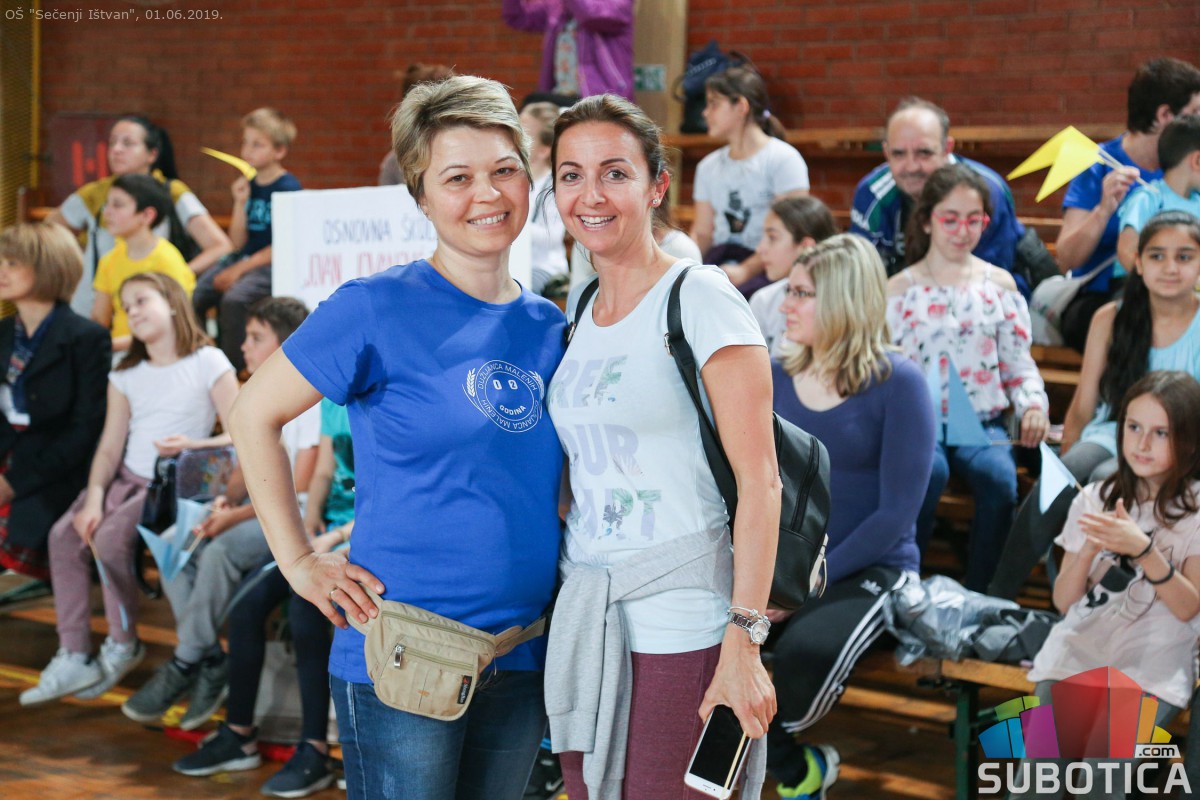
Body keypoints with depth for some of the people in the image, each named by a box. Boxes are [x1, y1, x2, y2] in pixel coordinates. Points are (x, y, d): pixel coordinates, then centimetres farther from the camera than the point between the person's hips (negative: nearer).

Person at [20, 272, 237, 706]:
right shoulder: (126, 374, 16)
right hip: (127, 476, 6)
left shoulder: (208, 363, -2)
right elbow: (110, 447, 8)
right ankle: (73, 657, -12)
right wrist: (94, 497, -8)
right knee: (65, 535, -17)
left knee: (109, 538, -27)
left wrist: (194, 446, -24)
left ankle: (123, 645, -6)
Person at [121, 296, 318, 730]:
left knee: (222, 550, -32)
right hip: (251, 509, 9)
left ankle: (184, 665, -16)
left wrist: (236, 517, -21)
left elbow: (299, 492, -17)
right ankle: (212, 664, -10)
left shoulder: (310, 402, -14)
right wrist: (225, 499, -4)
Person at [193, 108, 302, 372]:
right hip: (244, 259, 7)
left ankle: (234, 368, -18)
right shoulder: (248, 186, 10)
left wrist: (241, 269, -15)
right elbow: (239, 242, 9)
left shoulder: (288, 187, -8)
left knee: (234, 299, -32)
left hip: (274, 265, -7)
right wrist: (240, 203, -5)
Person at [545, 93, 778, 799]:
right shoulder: (580, 315, 12)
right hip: (583, 624, 6)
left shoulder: (702, 299, -9)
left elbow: (759, 481, -13)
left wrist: (742, 644, -20)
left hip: (680, 629, -6)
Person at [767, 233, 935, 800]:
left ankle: (766, 746, -1)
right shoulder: (775, 376, 5)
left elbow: (896, 512, -13)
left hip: (869, 568, -4)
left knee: (807, 649, -35)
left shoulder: (897, 382, -9)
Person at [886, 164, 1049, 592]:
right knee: (929, 469, -34)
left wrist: (1033, 404, -8)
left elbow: (1018, 362, 11)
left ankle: (980, 594, -12)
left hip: (982, 419, 2)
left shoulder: (999, 284, 11)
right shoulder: (900, 290, 6)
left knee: (1000, 475, -29)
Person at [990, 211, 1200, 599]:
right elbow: (1082, 409, 8)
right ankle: (995, 599, -26)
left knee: (1105, 478, -35)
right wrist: (1063, 465, -3)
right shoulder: (1111, 319, 6)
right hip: (1109, 436, 3)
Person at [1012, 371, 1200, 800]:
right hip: (1074, 658, 3)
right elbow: (1063, 601, 6)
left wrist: (1143, 549, -22)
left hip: (1151, 673, -2)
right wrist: (1089, 549, -12)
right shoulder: (1094, 499, 9)